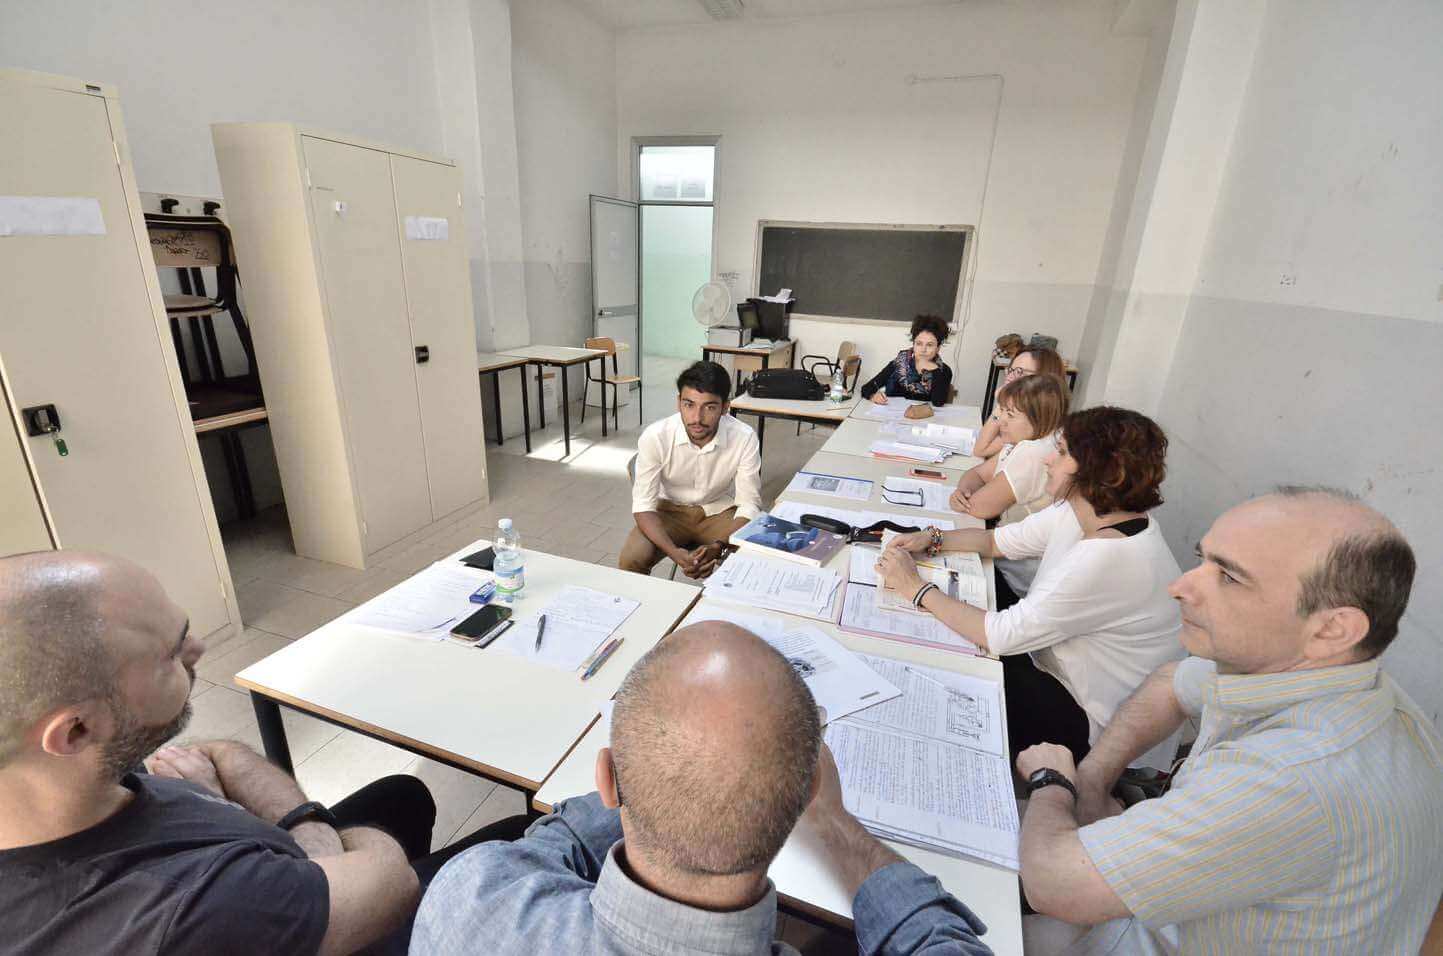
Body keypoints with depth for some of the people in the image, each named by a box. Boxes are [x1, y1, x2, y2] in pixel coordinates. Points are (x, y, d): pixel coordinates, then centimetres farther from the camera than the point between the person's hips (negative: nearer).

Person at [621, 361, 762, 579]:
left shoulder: (744, 438, -23)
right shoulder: (655, 437, -23)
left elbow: (749, 505, -17)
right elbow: (643, 504, -19)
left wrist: (718, 546, -35)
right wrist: (674, 552, -35)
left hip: (720, 512, 0)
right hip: (670, 511, 0)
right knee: (630, 560, -24)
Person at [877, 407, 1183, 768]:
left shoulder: (1110, 560, -34)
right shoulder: (1080, 512, -6)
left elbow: (997, 635, -31)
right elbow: (998, 540, 7)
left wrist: (915, 587, -22)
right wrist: (933, 538, -8)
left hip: (1091, 727, -7)